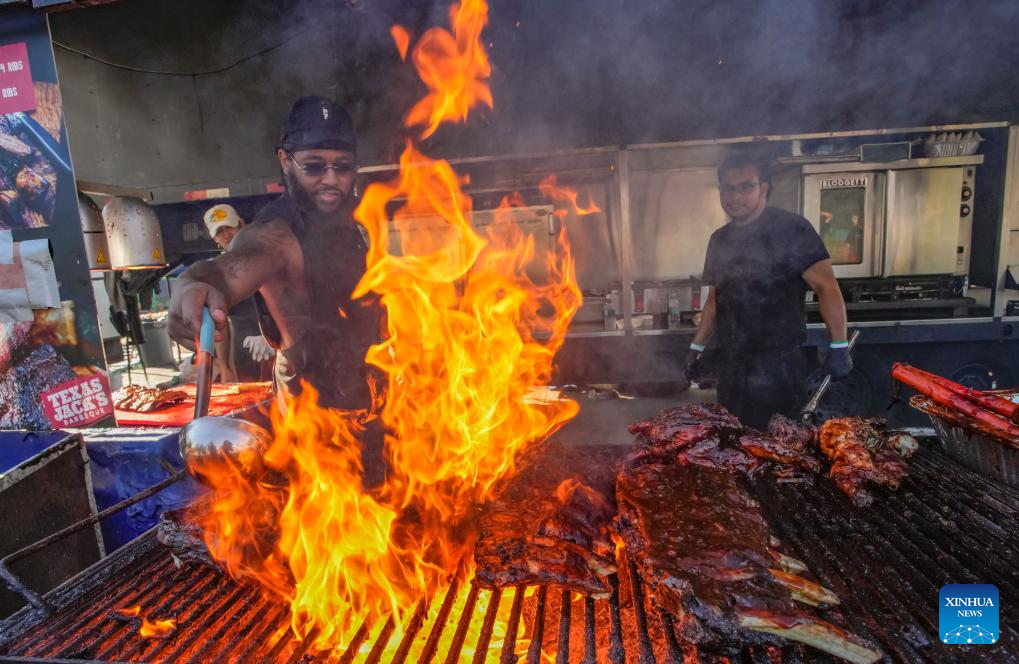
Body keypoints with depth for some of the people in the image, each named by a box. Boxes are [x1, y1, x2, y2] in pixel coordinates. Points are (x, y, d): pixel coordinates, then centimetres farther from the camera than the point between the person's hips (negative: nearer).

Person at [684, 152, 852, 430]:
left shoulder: (791, 229, -8)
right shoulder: (719, 239, 11)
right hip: (730, 365, 6)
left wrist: (839, 346, -15)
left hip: (778, 363, -6)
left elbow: (826, 286, -10)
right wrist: (697, 347, 15)